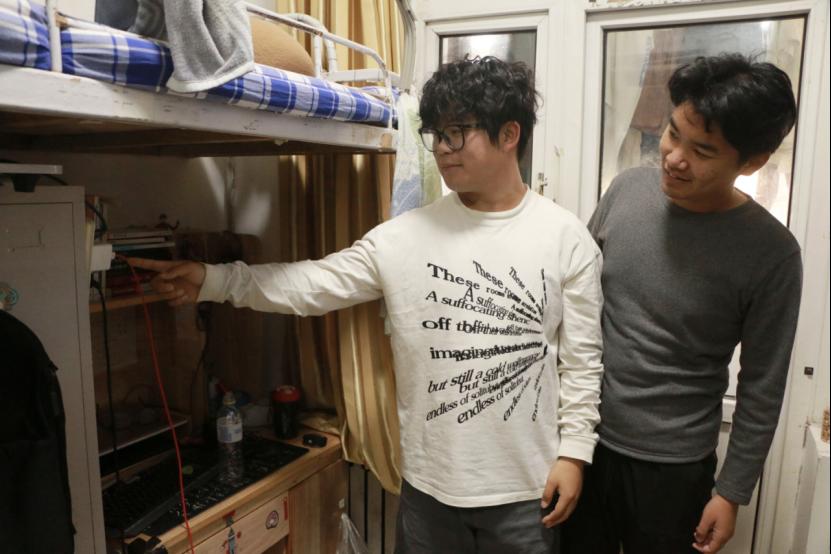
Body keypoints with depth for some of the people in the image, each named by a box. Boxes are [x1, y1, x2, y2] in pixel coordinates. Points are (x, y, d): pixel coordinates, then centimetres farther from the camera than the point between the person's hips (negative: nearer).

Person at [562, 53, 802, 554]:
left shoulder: (772, 254, -16)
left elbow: (762, 389, -8)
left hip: (671, 464, -3)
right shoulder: (627, 189, -7)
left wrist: (732, 492, -4)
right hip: (583, 436, 4)